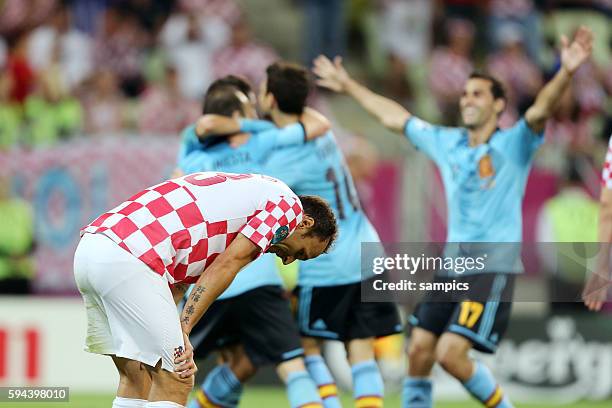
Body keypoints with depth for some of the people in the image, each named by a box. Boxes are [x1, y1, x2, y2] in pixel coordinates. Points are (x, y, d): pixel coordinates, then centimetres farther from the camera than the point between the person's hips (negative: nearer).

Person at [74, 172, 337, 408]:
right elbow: (225, 267, -3)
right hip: (127, 261, -9)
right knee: (175, 382, -3)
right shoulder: (288, 205, 7)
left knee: (137, 380, 17)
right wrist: (184, 330, -3)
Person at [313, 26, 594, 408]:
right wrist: (348, 86, 33)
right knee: (419, 351, 1)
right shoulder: (446, 142, 13)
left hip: (494, 268, -6)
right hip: (450, 267, 6)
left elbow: (542, 108, -23)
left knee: (451, 354, -17)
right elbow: (395, 117, 25)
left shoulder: (513, 144, -4)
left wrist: (566, 72, -41)